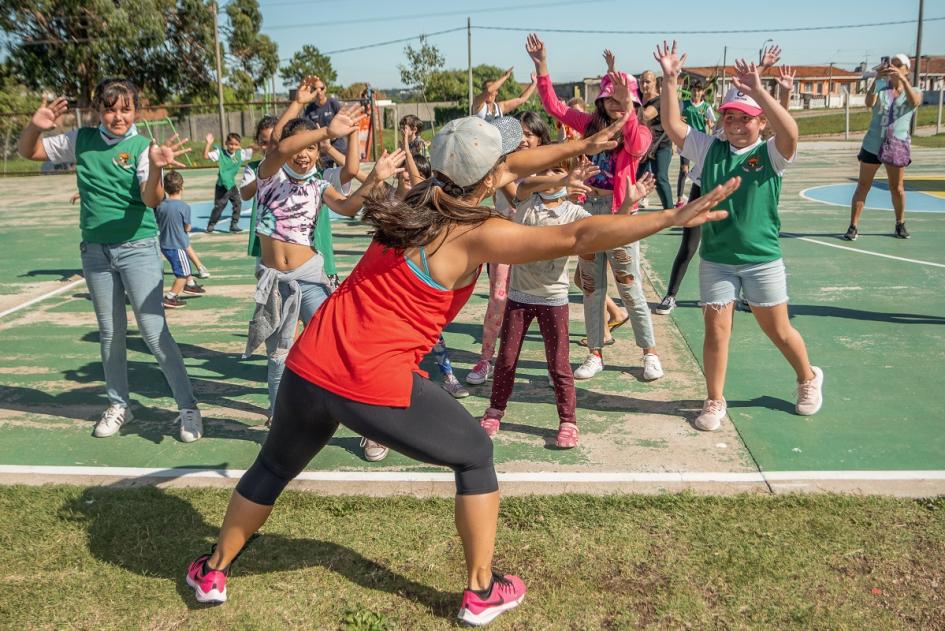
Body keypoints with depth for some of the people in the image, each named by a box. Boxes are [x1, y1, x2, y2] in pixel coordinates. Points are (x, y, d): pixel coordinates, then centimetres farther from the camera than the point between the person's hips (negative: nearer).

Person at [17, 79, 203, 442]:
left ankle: (188, 407, 2)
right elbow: (26, 151, 11)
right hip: (95, 250, 4)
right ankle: (119, 405, 28)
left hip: (138, 248, -4)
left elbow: (152, 200, -22)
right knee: (110, 333, 14)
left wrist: (156, 168, -42)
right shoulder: (80, 141, 2)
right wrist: (36, 126, -11)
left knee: (154, 331, -8)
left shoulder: (143, 147, -10)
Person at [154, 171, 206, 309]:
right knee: (183, 274, 3)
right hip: (178, 245, -7)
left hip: (164, 244, 7)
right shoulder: (184, 207, -18)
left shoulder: (160, 205, -2)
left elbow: (158, 224, 7)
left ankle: (190, 284, 45)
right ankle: (170, 297, 2)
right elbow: (187, 228, -9)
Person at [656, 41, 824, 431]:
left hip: (763, 258, -2)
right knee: (716, 329, 2)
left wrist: (757, 91, -36)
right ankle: (715, 402, 19)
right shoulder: (708, 150, 1)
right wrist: (670, 80, -19)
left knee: (778, 330, 12)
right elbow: (673, 125, -8)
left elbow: (790, 132, -29)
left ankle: (808, 378, 40)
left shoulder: (771, 154, -7)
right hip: (716, 258, 2)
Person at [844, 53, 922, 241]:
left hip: (897, 146, 0)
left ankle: (900, 224, 26)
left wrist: (902, 79, -35)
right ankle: (853, 226, -2)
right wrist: (876, 79, -31)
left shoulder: (914, 92, 4)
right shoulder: (881, 88, 5)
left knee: (897, 188, 8)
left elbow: (914, 101, -21)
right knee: (863, 185, -3)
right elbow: (869, 103, -17)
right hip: (873, 144, 0)